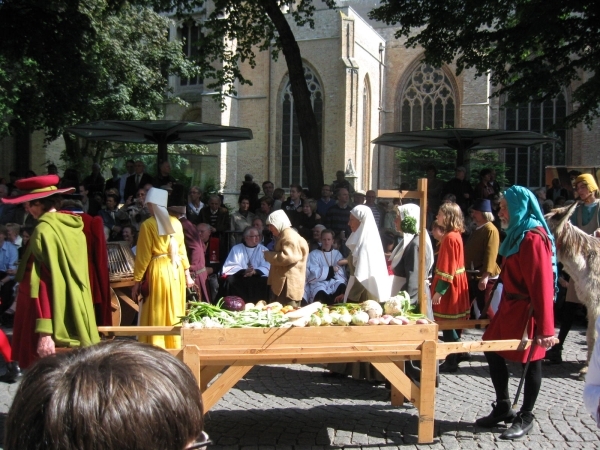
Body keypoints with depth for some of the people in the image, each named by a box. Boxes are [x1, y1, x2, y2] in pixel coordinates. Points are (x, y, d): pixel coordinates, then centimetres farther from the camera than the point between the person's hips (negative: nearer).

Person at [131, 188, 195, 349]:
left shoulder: (148, 224, -9)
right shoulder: (176, 222, 5)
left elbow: (143, 255, -9)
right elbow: (181, 250, 10)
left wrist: (137, 281, -3)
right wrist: (187, 274, 17)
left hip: (157, 270, -5)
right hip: (176, 270, 5)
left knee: (156, 315, 2)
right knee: (174, 312, 13)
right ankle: (174, 347, 20)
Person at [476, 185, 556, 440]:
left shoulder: (533, 238, -19)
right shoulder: (517, 234, 11)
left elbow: (542, 284, -23)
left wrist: (546, 327, -23)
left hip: (527, 310, -10)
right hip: (511, 306, 10)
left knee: (531, 361, 4)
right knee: (492, 351, 12)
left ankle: (525, 418, 18)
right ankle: (503, 407, 26)